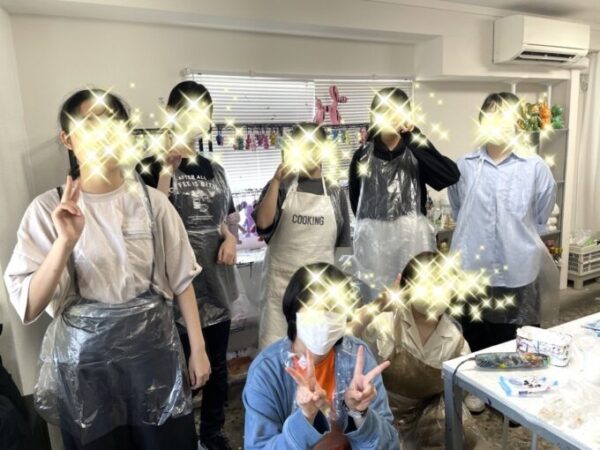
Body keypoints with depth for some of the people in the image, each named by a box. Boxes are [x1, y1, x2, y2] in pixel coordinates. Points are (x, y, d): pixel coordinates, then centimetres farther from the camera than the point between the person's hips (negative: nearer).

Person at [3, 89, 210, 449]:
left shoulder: (152, 201, -4)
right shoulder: (49, 209, -7)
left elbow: (181, 280, 0)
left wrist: (198, 348, 1)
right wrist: (65, 243, -25)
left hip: (153, 350, 1)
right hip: (86, 359, 0)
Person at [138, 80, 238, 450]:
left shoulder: (215, 170, 8)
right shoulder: (154, 168, -7)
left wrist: (231, 237, -2)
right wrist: (167, 168, -24)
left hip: (217, 284, 5)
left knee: (218, 367, 18)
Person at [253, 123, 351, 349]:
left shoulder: (335, 193, 6)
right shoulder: (280, 186, 1)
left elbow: (342, 244, 9)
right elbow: (263, 222, -15)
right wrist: (276, 180, -16)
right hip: (281, 281, -1)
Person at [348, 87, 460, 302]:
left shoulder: (417, 153, -1)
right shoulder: (363, 155, 2)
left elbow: (451, 176, -19)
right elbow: (355, 201, 10)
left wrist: (413, 139, -20)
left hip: (413, 243, -1)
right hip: (374, 246, 1)